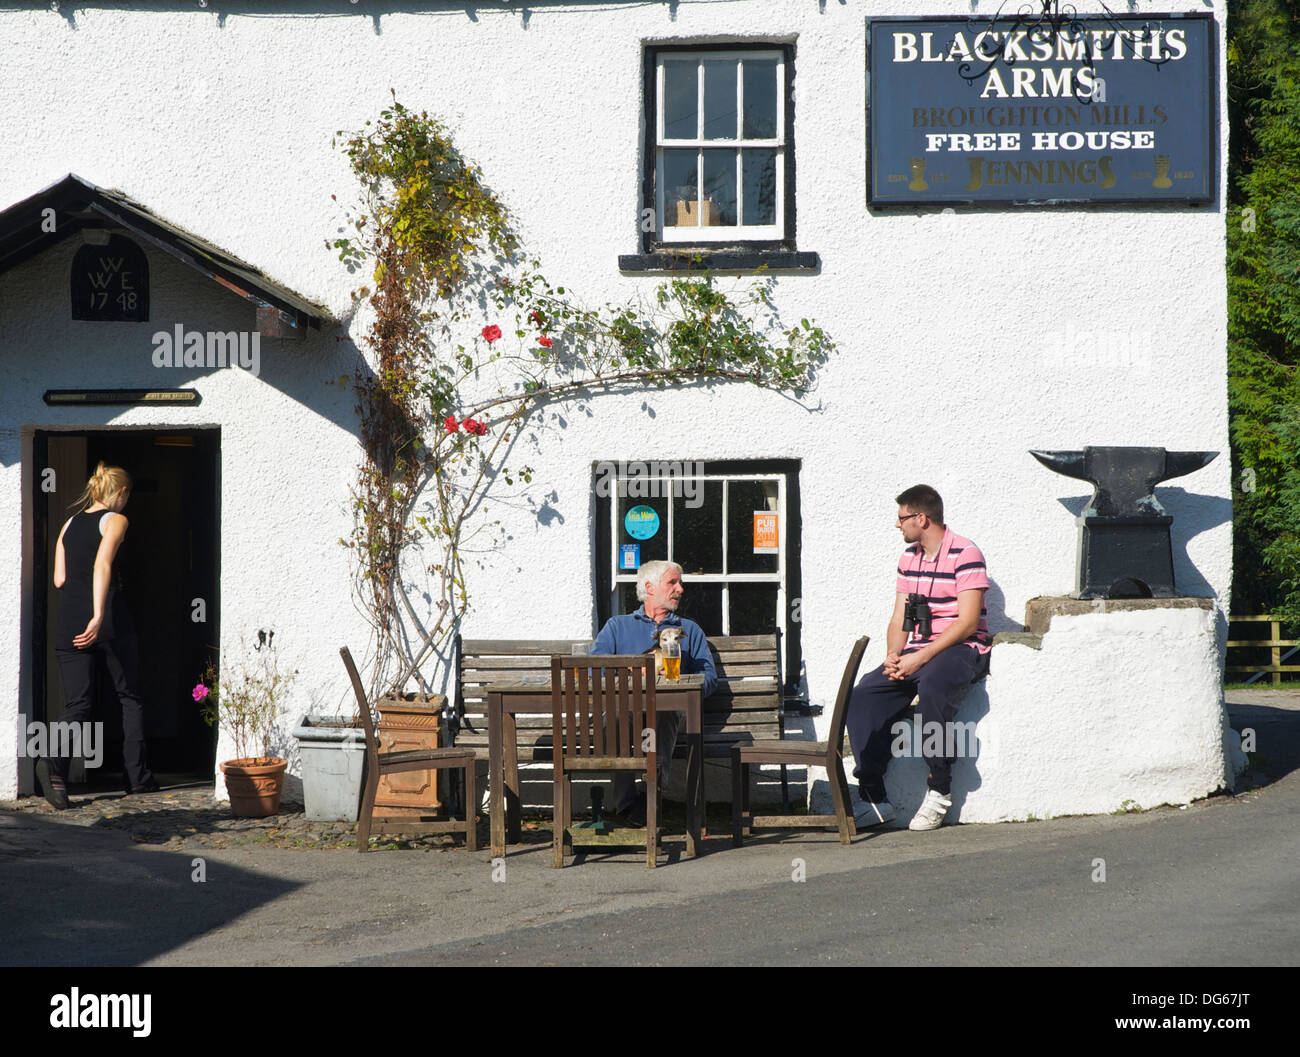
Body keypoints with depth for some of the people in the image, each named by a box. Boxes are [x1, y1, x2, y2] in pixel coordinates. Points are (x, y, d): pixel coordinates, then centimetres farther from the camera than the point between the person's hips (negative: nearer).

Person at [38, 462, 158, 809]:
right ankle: (137, 776, 15)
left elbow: (59, 579, 11)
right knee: (129, 698, 13)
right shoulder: (115, 520, -4)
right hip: (111, 622, -4)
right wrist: (99, 615, -27)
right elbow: (102, 565, -19)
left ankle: (55, 764, -26)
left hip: (70, 620, 4)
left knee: (78, 704, 1)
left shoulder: (70, 524, 14)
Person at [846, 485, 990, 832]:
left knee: (932, 687, -39)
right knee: (864, 695, -16)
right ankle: (874, 799, -16)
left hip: (960, 650, -7)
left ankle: (939, 790, -26)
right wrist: (893, 655, -6)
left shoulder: (965, 555, -9)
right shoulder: (909, 558, 16)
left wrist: (920, 658, -21)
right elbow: (899, 620, 16)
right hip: (916, 653, 7)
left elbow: (968, 623, -16)